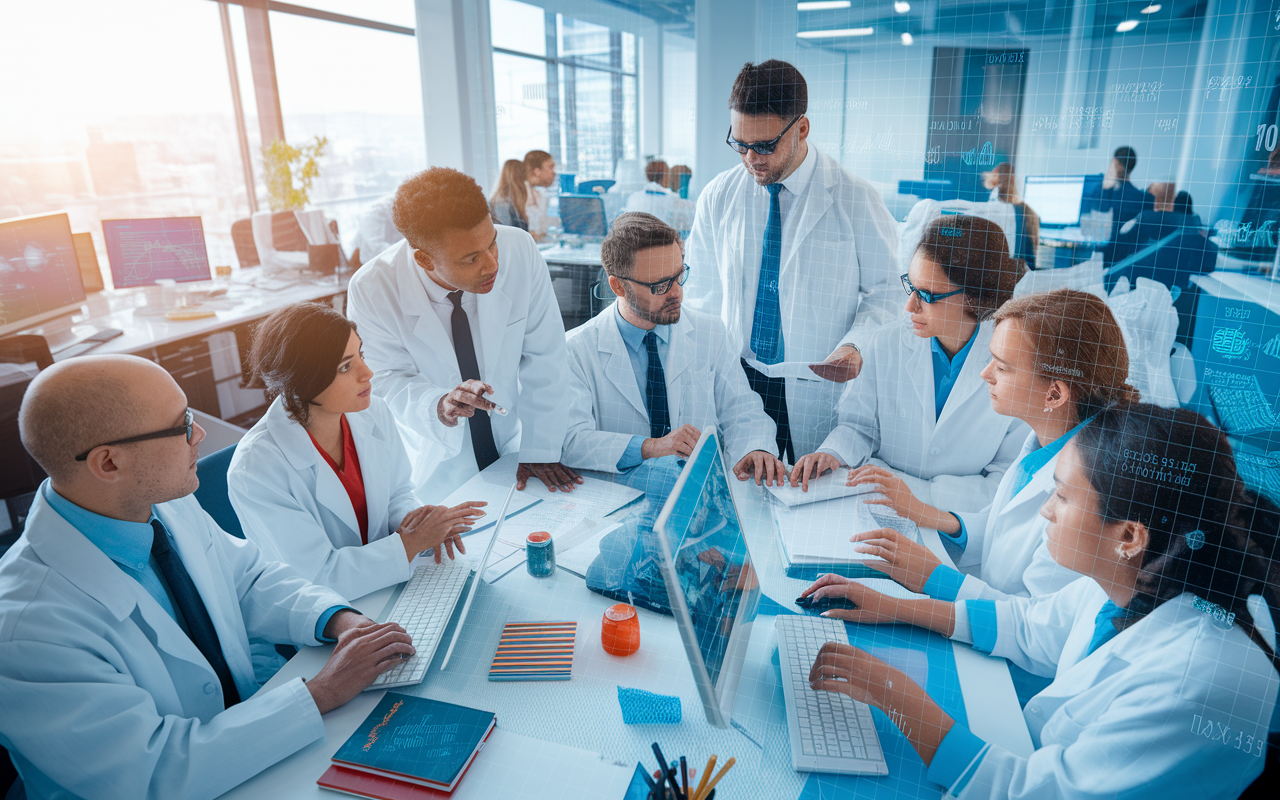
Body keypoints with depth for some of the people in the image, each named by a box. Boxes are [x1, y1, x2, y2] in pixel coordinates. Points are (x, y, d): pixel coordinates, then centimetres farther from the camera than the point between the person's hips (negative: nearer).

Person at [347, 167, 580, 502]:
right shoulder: (372, 291, -21)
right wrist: (439, 406, -32)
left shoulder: (520, 250, -19)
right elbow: (390, 381, -10)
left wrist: (540, 450, -10)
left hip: (512, 448, 1)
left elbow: (543, 357, -10)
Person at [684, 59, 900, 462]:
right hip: (734, 383, 2)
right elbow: (704, 293, 8)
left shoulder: (857, 199, -6)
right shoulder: (717, 197, 1)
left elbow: (886, 291, 1)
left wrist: (855, 344, -17)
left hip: (820, 388, -2)